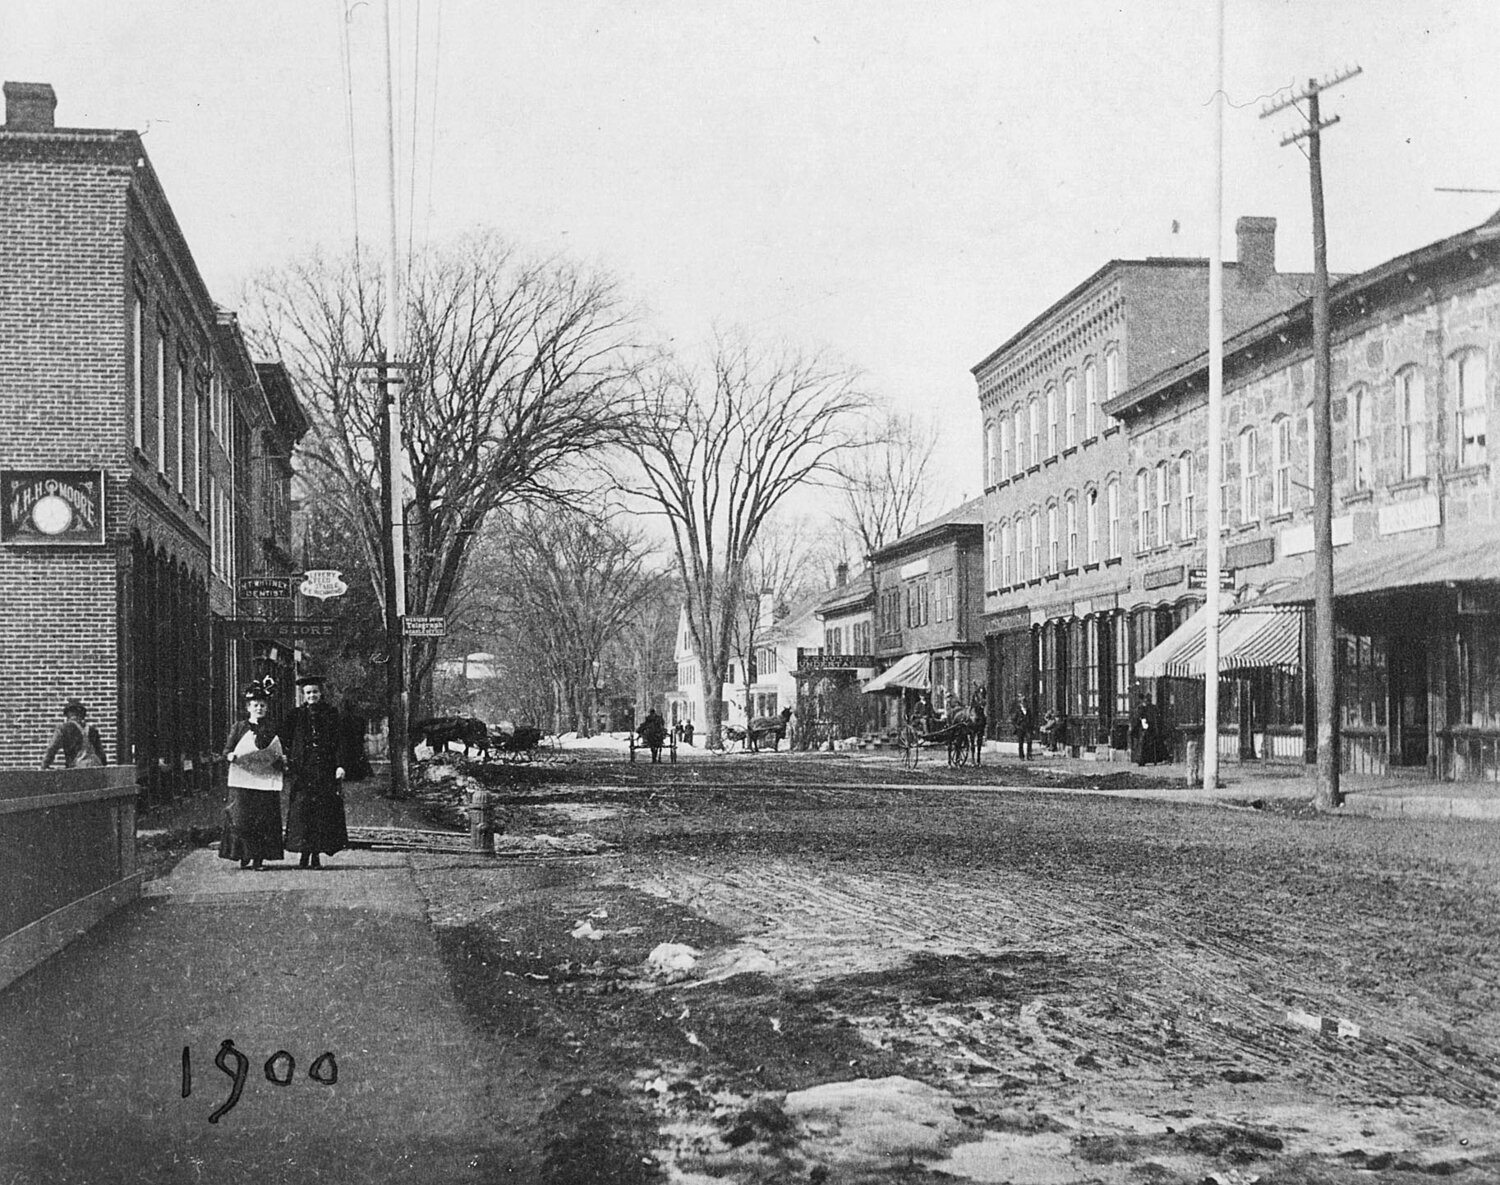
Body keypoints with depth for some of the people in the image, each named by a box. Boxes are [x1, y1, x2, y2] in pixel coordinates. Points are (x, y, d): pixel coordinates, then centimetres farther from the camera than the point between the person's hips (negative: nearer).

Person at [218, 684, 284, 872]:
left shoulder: (272, 730, 13)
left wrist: (281, 761, -2)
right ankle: (244, 856, 5)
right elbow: (227, 750, 4)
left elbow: (279, 755, 19)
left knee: (265, 820, -4)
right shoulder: (239, 728, 7)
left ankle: (259, 858, 0)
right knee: (241, 819, -7)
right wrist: (232, 756, -17)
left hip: (266, 781, 2)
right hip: (242, 780, -2)